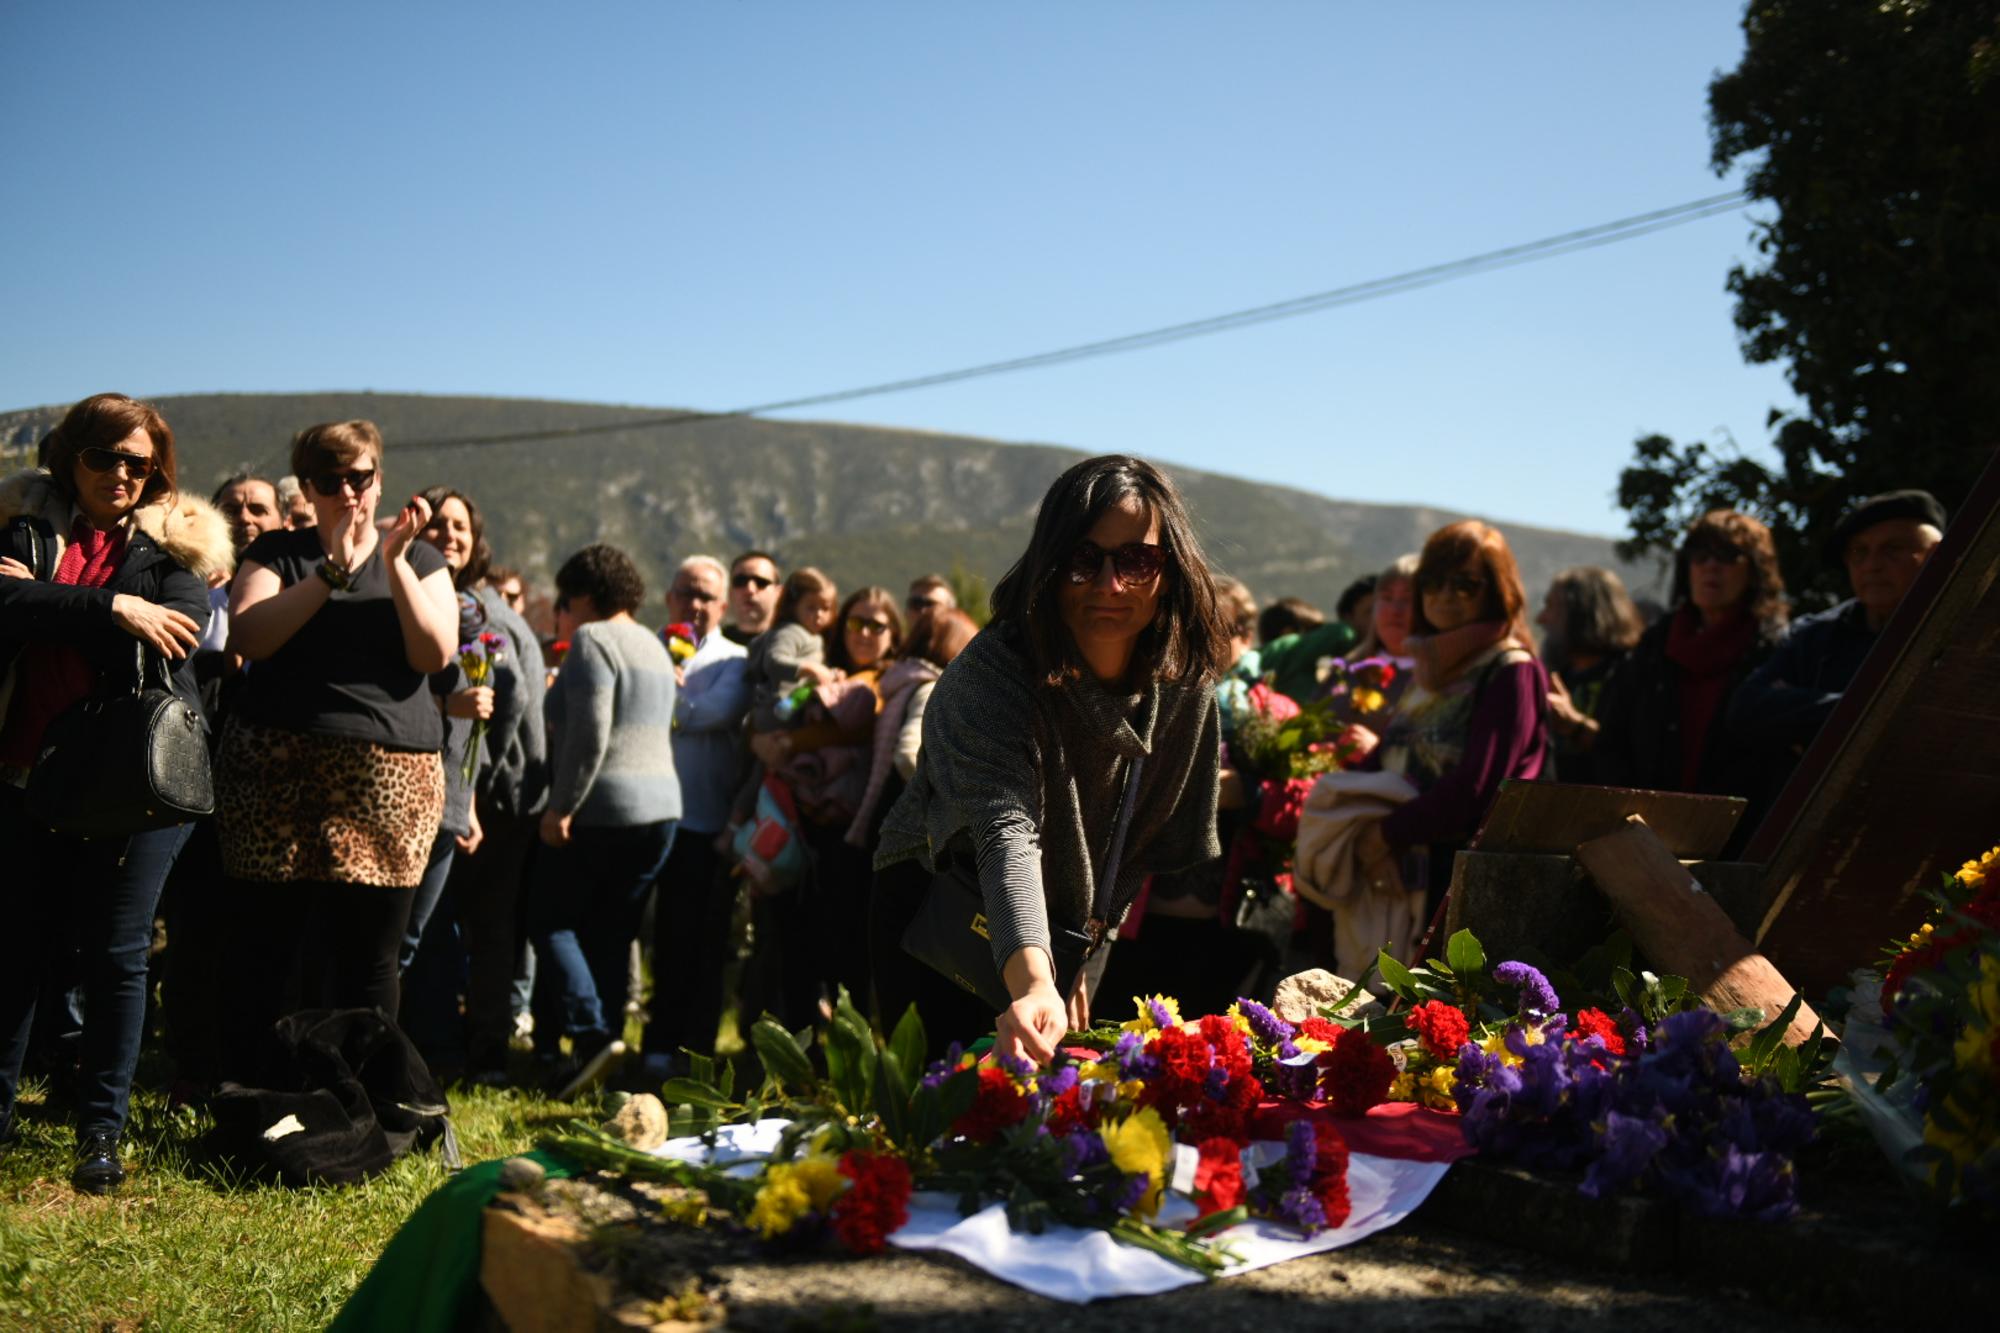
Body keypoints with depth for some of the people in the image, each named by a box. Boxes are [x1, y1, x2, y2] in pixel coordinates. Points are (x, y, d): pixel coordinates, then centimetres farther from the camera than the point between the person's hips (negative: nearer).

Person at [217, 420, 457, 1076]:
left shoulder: (420, 558, 14)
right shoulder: (276, 552, 12)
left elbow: (435, 653, -1)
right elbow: (247, 636, -6)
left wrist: (394, 561, -9)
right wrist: (335, 570, -12)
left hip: (389, 774, 0)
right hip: (276, 771, 0)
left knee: (369, 959, 0)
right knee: (261, 952, -1)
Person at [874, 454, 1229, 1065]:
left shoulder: (1185, 683, -12)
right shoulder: (992, 671, -30)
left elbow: (1170, 846, -1)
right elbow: (1006, 831, -45)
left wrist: (1090, 960, -8)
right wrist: (1032, 984, -61)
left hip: (1075, 938, 5)